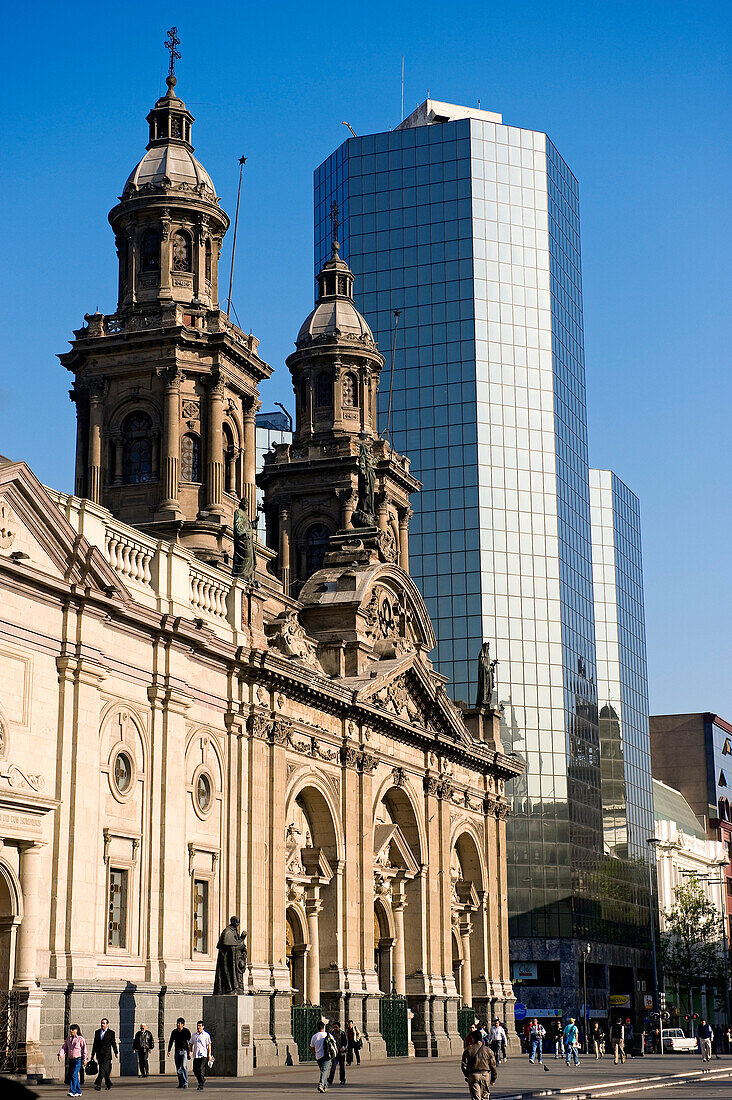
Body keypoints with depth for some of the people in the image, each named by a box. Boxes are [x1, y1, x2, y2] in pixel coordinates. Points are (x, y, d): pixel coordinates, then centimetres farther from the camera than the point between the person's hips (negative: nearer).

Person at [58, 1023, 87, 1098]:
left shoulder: (80, 1039, -3)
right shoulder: (68, 1039, 14)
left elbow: (84, 1049, -3)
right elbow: (64, 1047, 8)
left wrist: (84, 1059, -6)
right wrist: (61, 1054, -10)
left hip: (78, 1060, -7)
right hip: (71, 1060, 7)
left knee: (74, 1075, -16)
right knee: (71, 1075, 6)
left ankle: (72, 1091, -17)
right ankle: (78, 1091, 15)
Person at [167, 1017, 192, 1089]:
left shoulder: (186, 1031, -1)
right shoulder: (174, 1032, 10)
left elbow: (190, 1042, 0)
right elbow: (171, 1041, 17)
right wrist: (169, 1050, 7)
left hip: (184, 1051, -5)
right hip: (177, 1051, 5)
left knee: (184, 1066, -16)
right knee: (178, 1068, 4)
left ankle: (185, 1083, -12)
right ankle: (181, 1084, 10)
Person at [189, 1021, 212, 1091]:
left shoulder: (206, 1035, 1)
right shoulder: (194, 1035, 14)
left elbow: (209, 1045, 0)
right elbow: (190, 1044, 20)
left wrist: (209, 1055, -7)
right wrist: (190, 1051, 5)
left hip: (203, 1055, -5)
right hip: (196, 1055, 5)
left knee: (201, 1070, -12)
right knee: (195, 1070, 4)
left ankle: (201, 1085, -6)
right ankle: (202, 1081, 25)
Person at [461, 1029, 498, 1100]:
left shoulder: (468, 1050, -3)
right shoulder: (488, 1050, 2)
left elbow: (464, 1065, -4)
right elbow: (493, 1065, 3)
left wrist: (466, 1075, 9)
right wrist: (493, 1078, 11)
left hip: (473, 1076, -2)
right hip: (486, 1075, 2)